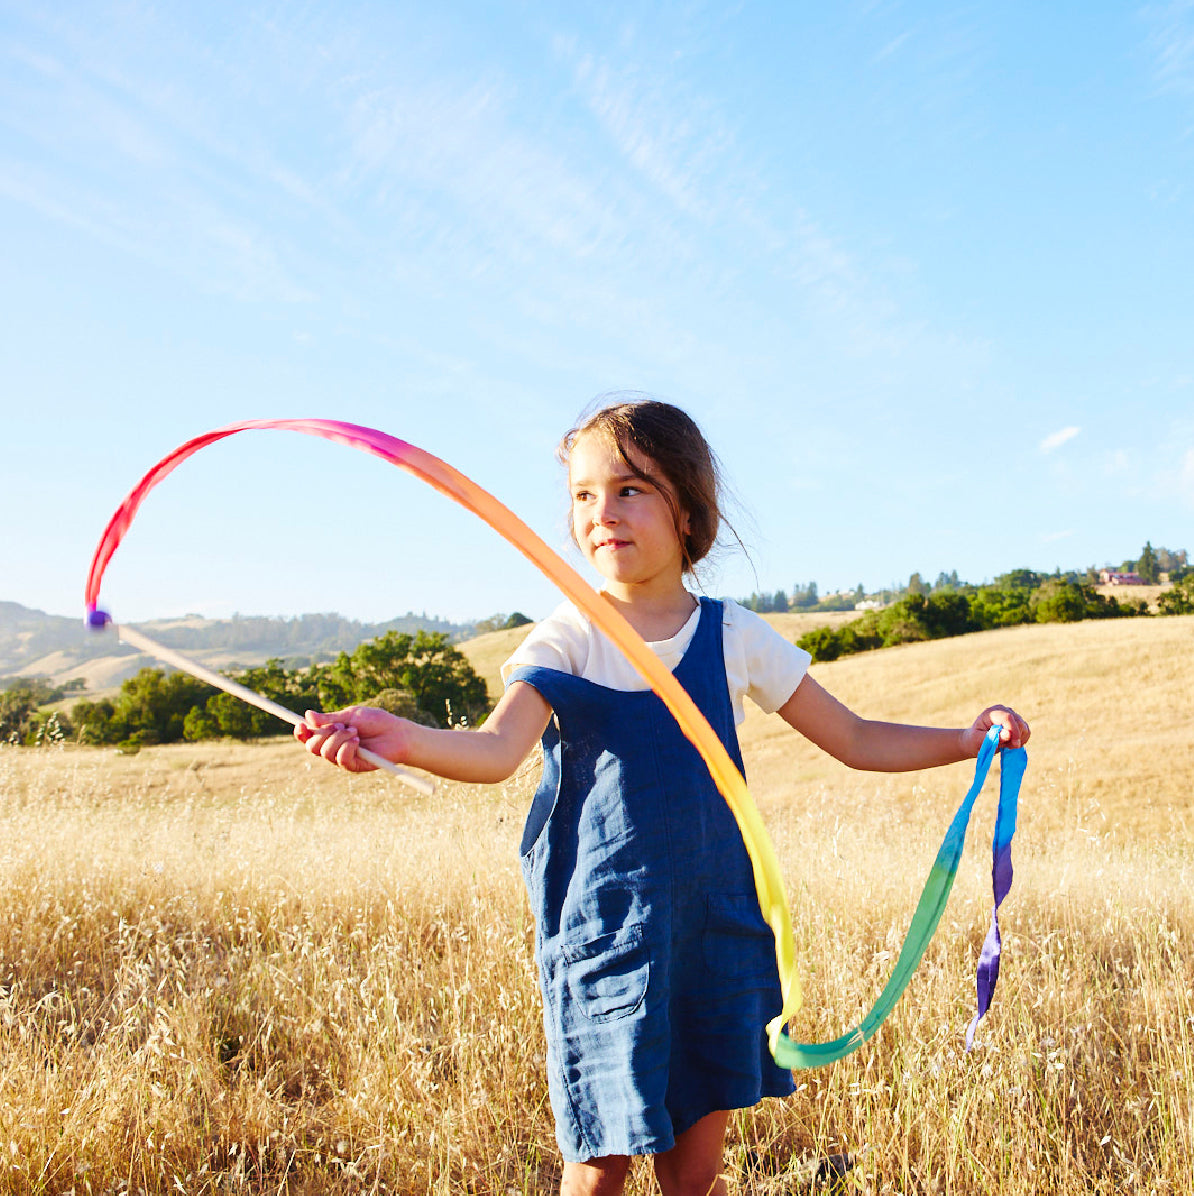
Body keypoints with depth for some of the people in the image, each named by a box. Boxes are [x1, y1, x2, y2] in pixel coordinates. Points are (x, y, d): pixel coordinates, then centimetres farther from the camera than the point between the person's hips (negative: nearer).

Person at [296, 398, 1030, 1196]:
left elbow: (857, 741, 10)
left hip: (717, 927, 2)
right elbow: (498, 748, -24)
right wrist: (402, 739, -43)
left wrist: (969, 739, 0)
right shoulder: (568, 638, -5)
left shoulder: (732, 637, 2)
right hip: (604, 931, -2)